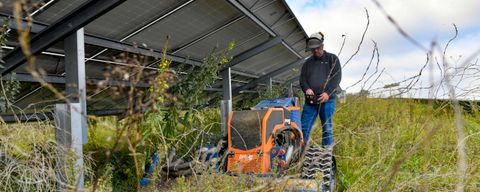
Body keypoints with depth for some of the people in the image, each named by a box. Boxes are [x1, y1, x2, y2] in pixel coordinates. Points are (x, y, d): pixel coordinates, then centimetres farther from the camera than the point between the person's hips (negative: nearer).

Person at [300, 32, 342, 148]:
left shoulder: (332, 59, 9)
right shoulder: (308, 62, 18)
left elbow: (337, 77, -2)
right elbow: (302, 78, 12)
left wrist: (328, 93, -15)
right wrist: (306, 89, -11)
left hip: (327, 100, -2)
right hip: (310, 100, 3)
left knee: (327, 128, 4)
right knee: (304, 128, 0)